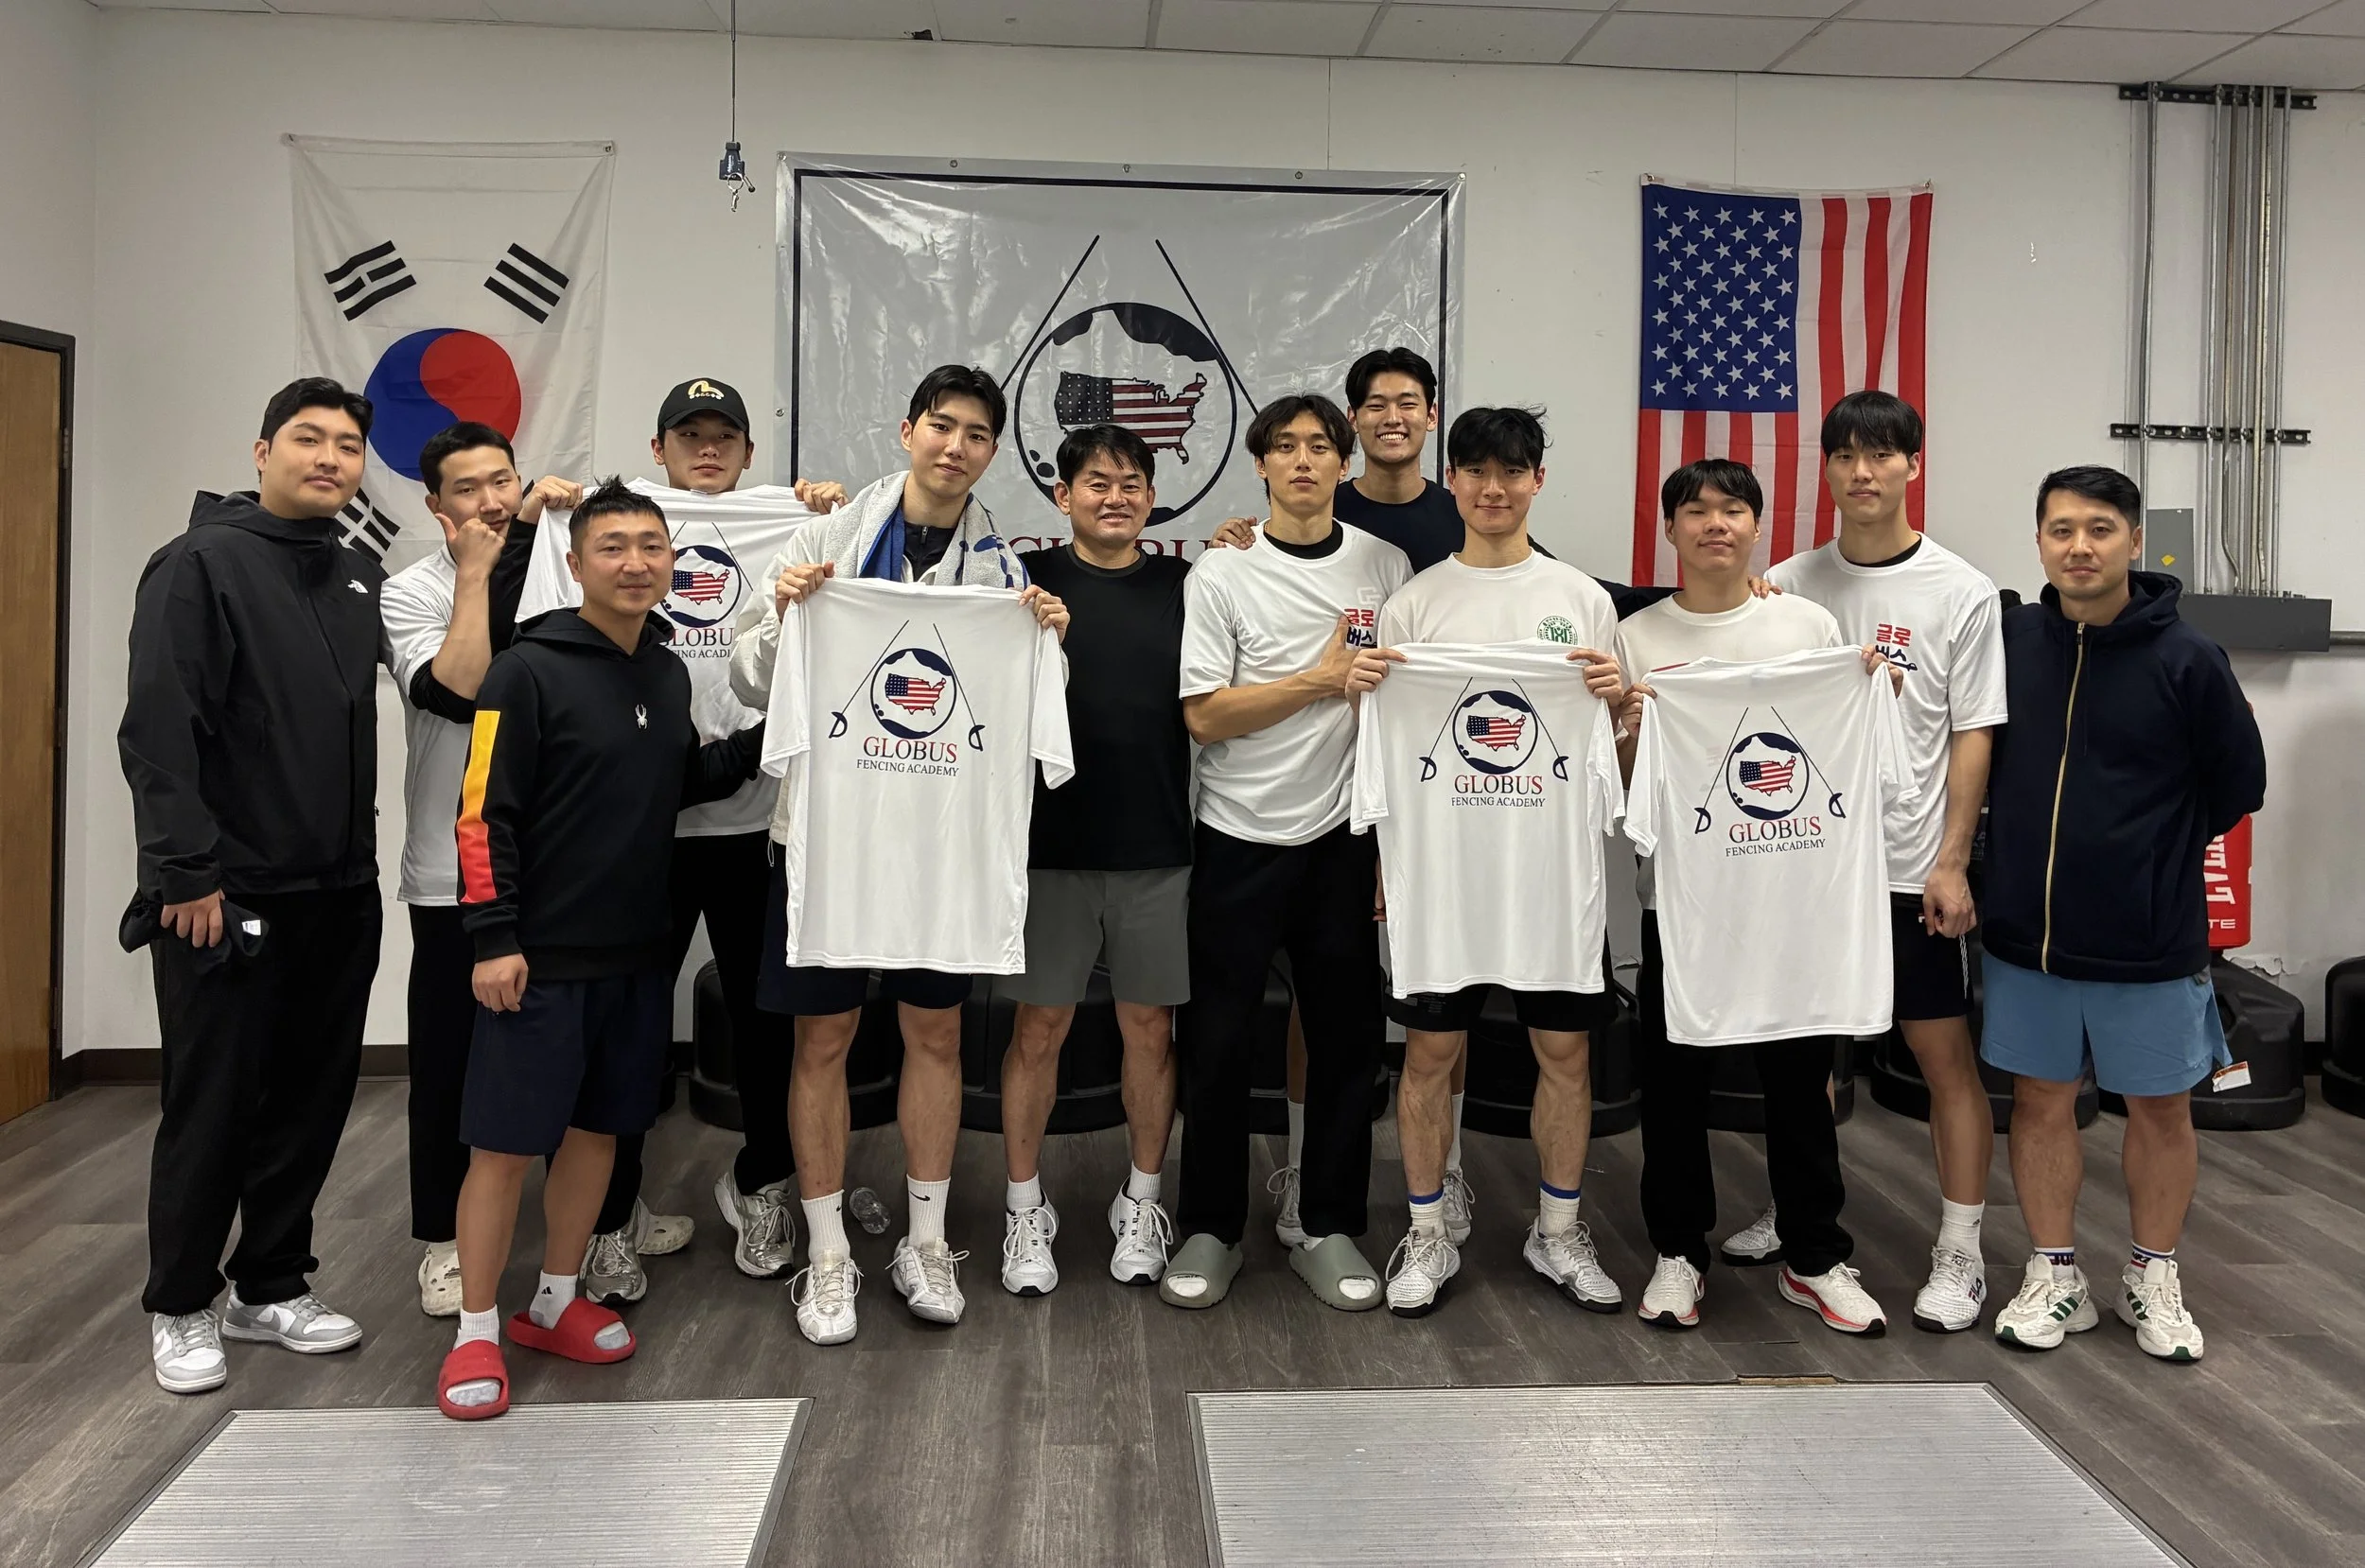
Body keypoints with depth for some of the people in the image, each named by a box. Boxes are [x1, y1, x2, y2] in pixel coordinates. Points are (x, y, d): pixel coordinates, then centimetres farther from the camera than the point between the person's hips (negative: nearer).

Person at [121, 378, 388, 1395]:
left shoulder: (364, 581, 13)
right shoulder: (201, 565, -7)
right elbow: (157, 731, -13)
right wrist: (186, 873, -17)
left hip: (341, 895, 6)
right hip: (229, 897, -6)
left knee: (313, 1101, 13)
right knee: (212, 1108, 4)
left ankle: (272, 1289, 28)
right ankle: (181, 1309, 21)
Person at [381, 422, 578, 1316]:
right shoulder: (411, 592, -3)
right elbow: (458, 691, -19)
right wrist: (477, 572, -14)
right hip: (456, 871, -3)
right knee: (451, 1059, 6)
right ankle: (442, 1239, 21)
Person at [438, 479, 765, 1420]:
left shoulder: (668, 674, 10)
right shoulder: (529, 670, -10)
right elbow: (484, 813, -12)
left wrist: (765, 740, 7)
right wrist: (493, 939, -16)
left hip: (635, 955, 7)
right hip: (541, 958, -6)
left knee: (598, 1129, 13)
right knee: (506, 1142, -1)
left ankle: (555, 1304, 28)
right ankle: (476, 1335, 12)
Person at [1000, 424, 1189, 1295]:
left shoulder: (1184, 586, 6)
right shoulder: (1025, 578, 1)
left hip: (1157, 847, 1)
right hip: (1051, 842, -1)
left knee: (1149, 1027, 10)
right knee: (1039, 1028, 6)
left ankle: (1142, 1202, 27)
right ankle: (1025, 1209, 21)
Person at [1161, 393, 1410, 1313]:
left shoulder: (1385, 565, 7)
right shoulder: (1221, 574, -2)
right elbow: (1204, 716, -9)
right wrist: (1321, 681, -15)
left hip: (1343, 836, 2)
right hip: (1241, 839, -2)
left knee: (1346, 1036, 6)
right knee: (1218, 1040, 3)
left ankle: (1331, 1231, 20)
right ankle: (1210, 1229, 18)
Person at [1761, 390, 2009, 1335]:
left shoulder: (1960, 592, -3)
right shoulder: (1789, 585, 5)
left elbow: (1973, 737, -4)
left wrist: (1952, 862, -10)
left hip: (1913, 866, -3)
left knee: (1945, 1053, 2)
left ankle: (1960, 1254, 12)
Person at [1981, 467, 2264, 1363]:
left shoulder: (2185, 659, -11)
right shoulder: (2009, 641, -4)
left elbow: (2238, 783, 0)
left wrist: (2154, 854, 5)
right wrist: (2036, 844, 4)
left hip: (2149, 942, -2)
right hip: (2027, 932, 2)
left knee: (2160, 1108, 12)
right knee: (2040, 1099, 11)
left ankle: (2153, 1280, 31)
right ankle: (2055, 1277, 26)